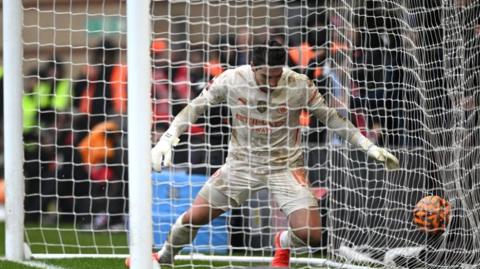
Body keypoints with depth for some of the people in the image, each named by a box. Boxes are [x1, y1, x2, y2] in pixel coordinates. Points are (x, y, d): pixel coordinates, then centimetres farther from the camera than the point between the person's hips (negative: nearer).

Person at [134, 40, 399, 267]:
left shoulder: (299, 86, -18)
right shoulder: (231, 80, -16)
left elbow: (331, 117, -6)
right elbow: (195, 108, -3)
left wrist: (369, 146, -11)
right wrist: (168, 139, -13)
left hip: (285, 165, -1)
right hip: (241, 162, 1)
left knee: (310, 234, -17)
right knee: (192, 219, 1)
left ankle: (283, 242, 21)